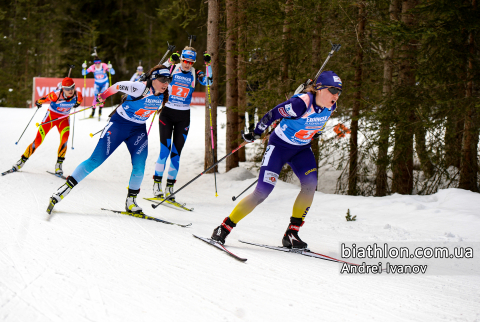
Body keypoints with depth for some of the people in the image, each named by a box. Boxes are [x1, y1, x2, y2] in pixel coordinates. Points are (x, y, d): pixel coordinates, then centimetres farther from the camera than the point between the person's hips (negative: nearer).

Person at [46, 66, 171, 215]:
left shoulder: (163, 95, -6)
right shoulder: (141, 88, -25)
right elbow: (118, 86, -10)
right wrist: (104, 96, 3)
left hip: (138, 130, 5)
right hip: (119, 124, -5)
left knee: (139, 166, -12)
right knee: (96, 160, -10)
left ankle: (131, 201, 8)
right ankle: (63, 190, -6)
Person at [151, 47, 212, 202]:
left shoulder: (194, 74, 3)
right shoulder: (172, 69, -1)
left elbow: (208, 82, -11)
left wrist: (208, 64, -20)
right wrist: (170, 61, -24)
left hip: (183, 116, 2)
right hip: (167, 113, -2)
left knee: (176, 152, 2)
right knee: (165, 150, -10)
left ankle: (170, 186, 8)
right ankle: (157, 183, -4)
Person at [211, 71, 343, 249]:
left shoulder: (330, 107, -10)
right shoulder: (301, 103, -31)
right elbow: (272, 115, -19)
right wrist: (255, 134, -8)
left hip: (302, 149, 6)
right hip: (279, 146, -6)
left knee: (310, 184, -19)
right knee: (263, 192, -14)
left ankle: (291, 234, -10)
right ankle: (224, 228, -2)